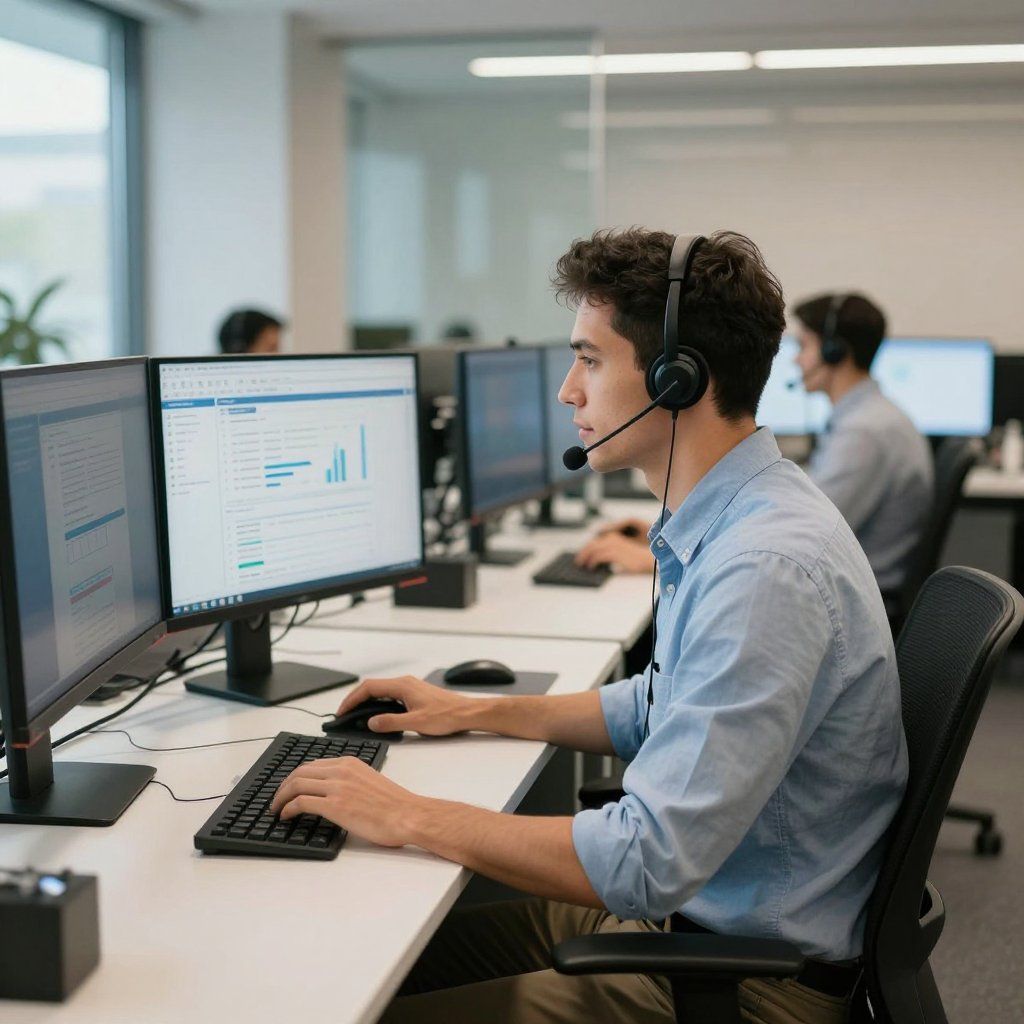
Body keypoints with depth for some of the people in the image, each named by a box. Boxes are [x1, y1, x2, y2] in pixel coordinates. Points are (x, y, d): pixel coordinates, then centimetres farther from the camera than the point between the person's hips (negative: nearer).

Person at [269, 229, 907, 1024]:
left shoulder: (769, 569, -29)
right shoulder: (725, 526, 5)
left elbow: (650, 861, -30)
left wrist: (408, 817, -22)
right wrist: (478, 712, 16)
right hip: (674, 909, 9)